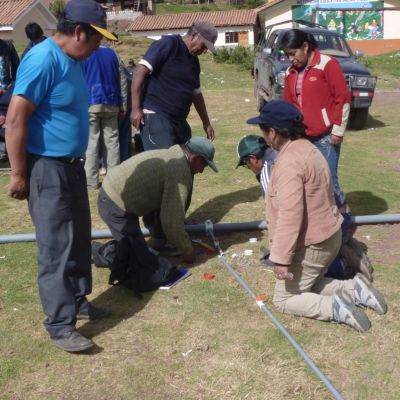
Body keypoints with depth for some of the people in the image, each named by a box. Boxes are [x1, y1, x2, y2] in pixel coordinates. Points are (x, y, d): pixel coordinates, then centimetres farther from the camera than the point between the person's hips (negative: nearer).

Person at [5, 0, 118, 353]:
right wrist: (19, 174, -20)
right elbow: (16, 118, -22)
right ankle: (60, 325, 4)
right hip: (47, 169, -9)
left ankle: (78, 301, 31)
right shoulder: (43, 60, -20)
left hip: (72, 165, 10)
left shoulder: (72, 60, 10)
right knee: (57, 247, -5)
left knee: (79, 239, 16)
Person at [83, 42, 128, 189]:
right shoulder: (112, 53, 13)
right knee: (112, 141, 7)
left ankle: (91, 180, -3)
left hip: (90, 103, -3)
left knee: (91, 142, -2)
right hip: (111, 103, 3)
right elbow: (122, 80, 12)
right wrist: (123, 105, 14)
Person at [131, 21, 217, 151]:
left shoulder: (194, 61, 18)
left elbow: (196, 93, 28)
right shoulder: (168, 44, -8)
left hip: (179, 120, 9)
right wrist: (136, 108, -19)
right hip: (155, 116, -9)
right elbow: (140, 71, -14)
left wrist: (206, 122, 29)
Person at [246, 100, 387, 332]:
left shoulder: (289, 162, -26)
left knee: (284, 299, 6)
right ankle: (354, 289, 9)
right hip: (329, 236, 10)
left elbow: (290, 214, -31)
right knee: (307, 286, 26)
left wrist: (281, 258, -28)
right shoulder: (307, 148, 5)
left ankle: (335, 307, -10)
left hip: (311, 245, -10)